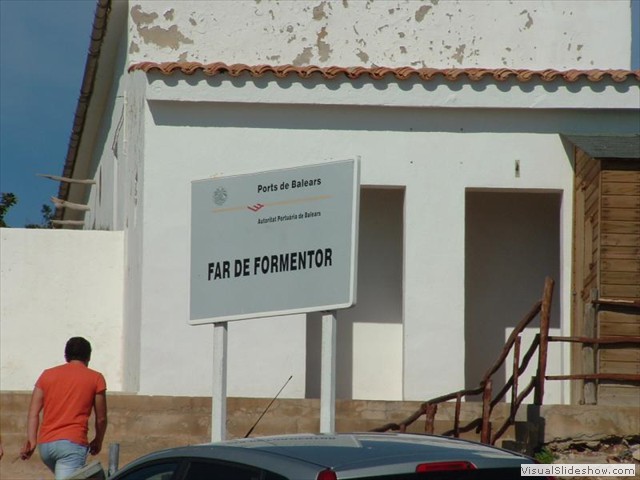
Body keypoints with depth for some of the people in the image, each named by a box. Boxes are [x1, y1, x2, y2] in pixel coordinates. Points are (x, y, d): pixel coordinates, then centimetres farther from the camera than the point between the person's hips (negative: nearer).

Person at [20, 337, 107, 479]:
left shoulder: (47, 375, 15)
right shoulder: (95, 378, 5)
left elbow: (33, 413, 5)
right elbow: (101, 418, 9)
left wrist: (31, 441, 0)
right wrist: (98, 441, 26)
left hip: (45, 445, 5)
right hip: (72, 444, -5)